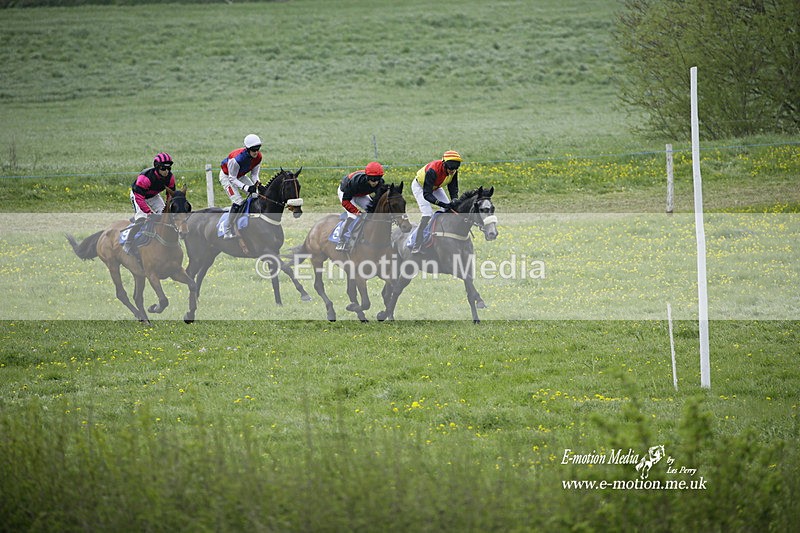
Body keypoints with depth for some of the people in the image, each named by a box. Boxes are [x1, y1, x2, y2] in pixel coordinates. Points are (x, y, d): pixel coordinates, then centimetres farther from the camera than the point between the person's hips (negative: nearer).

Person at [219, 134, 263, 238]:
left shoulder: (258, 157, -18)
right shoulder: (237, 159, -39)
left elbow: (254, 173, -5)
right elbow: (232, 179, -30)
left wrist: (256, 183, -27)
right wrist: (245, 187, -41)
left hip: (240, 176, 7)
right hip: (227, 177, -7)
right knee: (238, 202, -21)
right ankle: (228, 232, -13)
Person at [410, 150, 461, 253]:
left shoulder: (453, 171, -21)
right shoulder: (433, 171, -41)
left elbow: (453, 190, -10)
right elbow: (426, 195, -41)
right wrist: (442, 204, -52)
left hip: (435, 187, 7)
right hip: (420, 186, -7)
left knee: (449, 210, -3)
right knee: (427, 214, -23)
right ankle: (416, 247, -22)